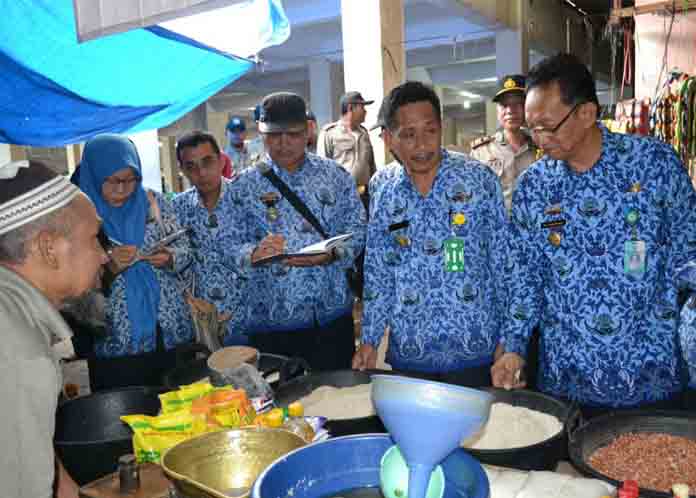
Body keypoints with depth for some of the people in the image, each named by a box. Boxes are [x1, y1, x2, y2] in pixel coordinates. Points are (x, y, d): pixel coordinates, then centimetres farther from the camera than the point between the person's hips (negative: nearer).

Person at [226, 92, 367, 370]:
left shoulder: (335, 176, 4)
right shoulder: (245, 186, 1)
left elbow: (356, 229, 3)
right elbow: (232, 246, -2)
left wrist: (331, 254, -16)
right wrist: (255, 254, -24)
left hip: (332, 316, 1)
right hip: (271, 321, -1)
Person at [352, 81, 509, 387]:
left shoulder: (479, 179, -7)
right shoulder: (383, 191, 0)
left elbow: (503, 263, -2)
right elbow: (377, 273, 6)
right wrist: (369, 340, 4)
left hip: (475, 350, -2)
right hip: (408, 353, 2)